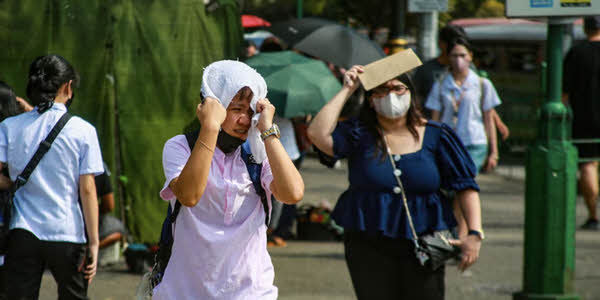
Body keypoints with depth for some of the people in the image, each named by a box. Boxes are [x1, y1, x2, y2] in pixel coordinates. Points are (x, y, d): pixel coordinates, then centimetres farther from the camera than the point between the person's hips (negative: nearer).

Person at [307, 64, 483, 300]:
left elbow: (465, 186, 4)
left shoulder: (435, 136, 3)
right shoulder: (360, 134, 1)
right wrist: (346, 91, -8)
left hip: (421, 244, 0)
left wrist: (474, 234, -7)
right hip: (368, 243, 0)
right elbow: (318, 134, -16)